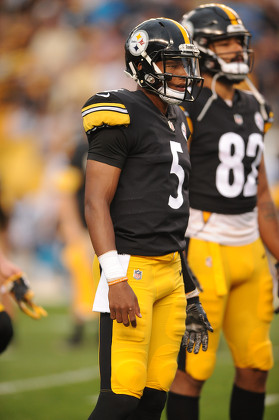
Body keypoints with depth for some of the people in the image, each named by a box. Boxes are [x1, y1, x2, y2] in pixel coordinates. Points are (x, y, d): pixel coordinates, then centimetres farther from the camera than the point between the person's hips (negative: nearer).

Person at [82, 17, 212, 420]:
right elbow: (96, 203, -15)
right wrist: (116, 280, -23)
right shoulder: (122, 117, -11)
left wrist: (188, 285, 22)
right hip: (131, 267, -9)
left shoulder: (175, 121, 17)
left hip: (170, 270, 9)